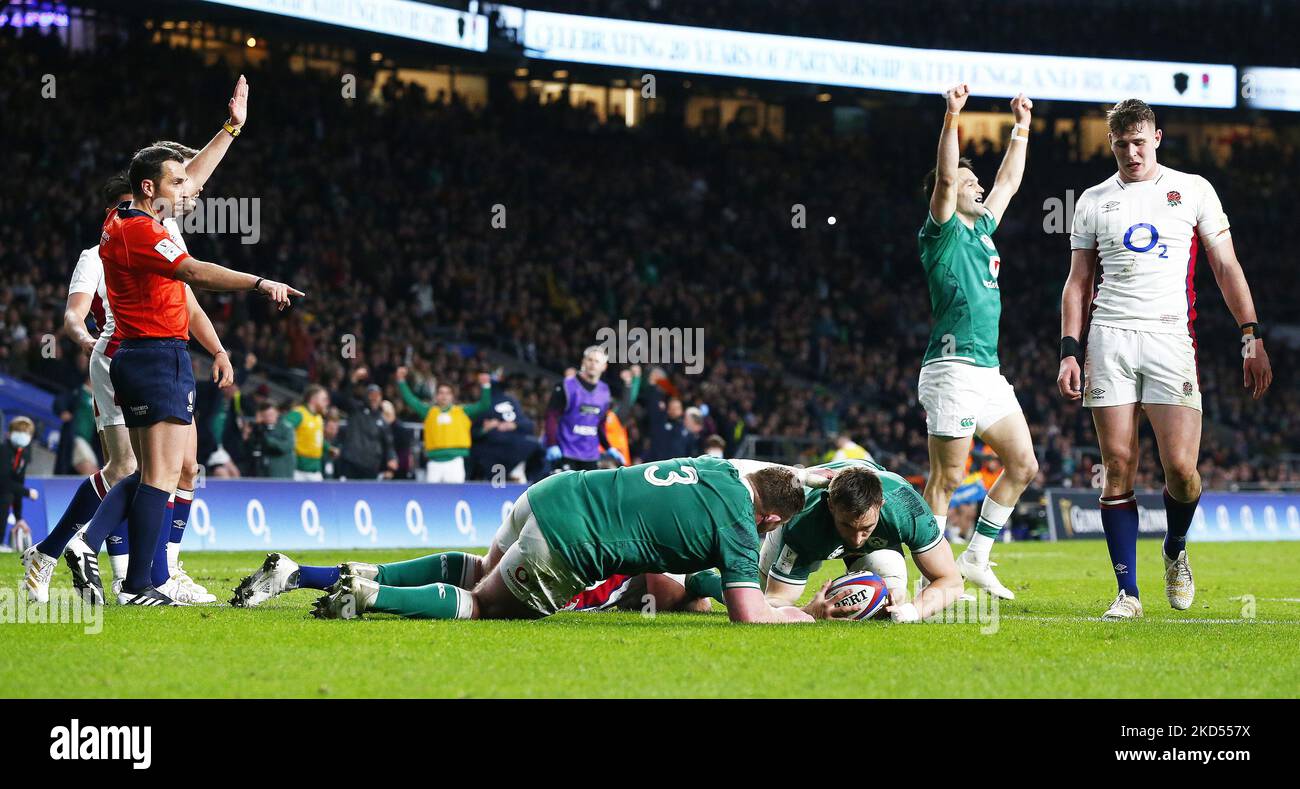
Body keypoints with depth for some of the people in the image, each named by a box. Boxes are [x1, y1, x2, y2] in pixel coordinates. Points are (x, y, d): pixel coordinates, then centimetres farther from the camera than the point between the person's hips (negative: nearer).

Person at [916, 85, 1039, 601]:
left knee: (1023, 466, 7)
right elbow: (945, 179, -18)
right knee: (947, 478, -8)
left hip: (989, 374, 9)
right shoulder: (943, 231, -3)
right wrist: (952, 116, -25)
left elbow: (1008, 183, 33)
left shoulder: (982, 228, 20)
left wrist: (1021, 129, 33)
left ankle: (976, 558, 16)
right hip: (954, 369, -9)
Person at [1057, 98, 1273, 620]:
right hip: (1108, 339, 1)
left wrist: (1252, 336, 0)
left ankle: (1176, 551, 19)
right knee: (1118, 468, -4)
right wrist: (1069, 351, 4)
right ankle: (1128, 591, 0)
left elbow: (1226, 267, 9)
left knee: (1180, 467, -11)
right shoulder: (1094, 202, 14)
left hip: (1170, 338, -1)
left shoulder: (1193, 190, 9)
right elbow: (1078, 283, 15)